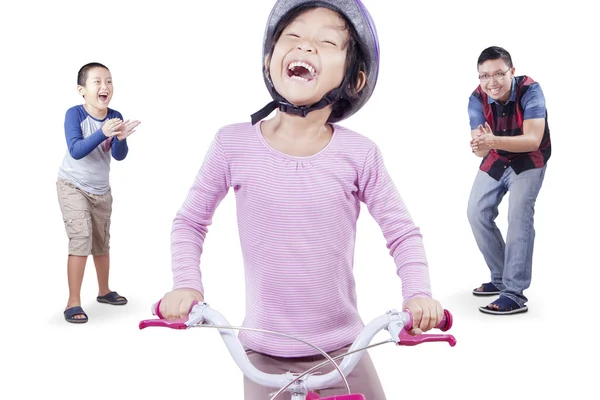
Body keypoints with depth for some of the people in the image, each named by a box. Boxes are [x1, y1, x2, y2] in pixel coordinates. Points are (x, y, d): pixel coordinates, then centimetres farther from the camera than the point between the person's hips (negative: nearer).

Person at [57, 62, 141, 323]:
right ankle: (73, 301, -8)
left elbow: (120, 156, -14)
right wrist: (102, 133, -44)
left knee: (102, 242, 16)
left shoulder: (115, 117, -10)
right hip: (72, 186, -5)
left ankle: (104, 291, 35)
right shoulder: (74, 114, -19)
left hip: (101, 189, 5)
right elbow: (76, 151, -31)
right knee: (81, 238, -16)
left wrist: (120, 139, -35)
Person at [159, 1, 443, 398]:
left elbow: (403, 232, -2)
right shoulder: (233, 144, -9)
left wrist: (419, 294, -16)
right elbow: (189, 221, 3)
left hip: (342, 348, 0)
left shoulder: (359, 154, -11)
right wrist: (187, 284, -9)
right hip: (264, 352, 0)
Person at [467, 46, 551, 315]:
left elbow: (533, 140, -40)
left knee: (519, 217, -21)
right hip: (495, 161, 5)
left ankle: (515, 294, -19)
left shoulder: (530, 91, -30)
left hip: (529, 160, -5)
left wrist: (493, 141, -56)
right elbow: (480, 147, -27)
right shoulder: (477, 99, -20)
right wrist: (480, 146, -53)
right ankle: (500, 278, 18)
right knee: (477, 213, 3)